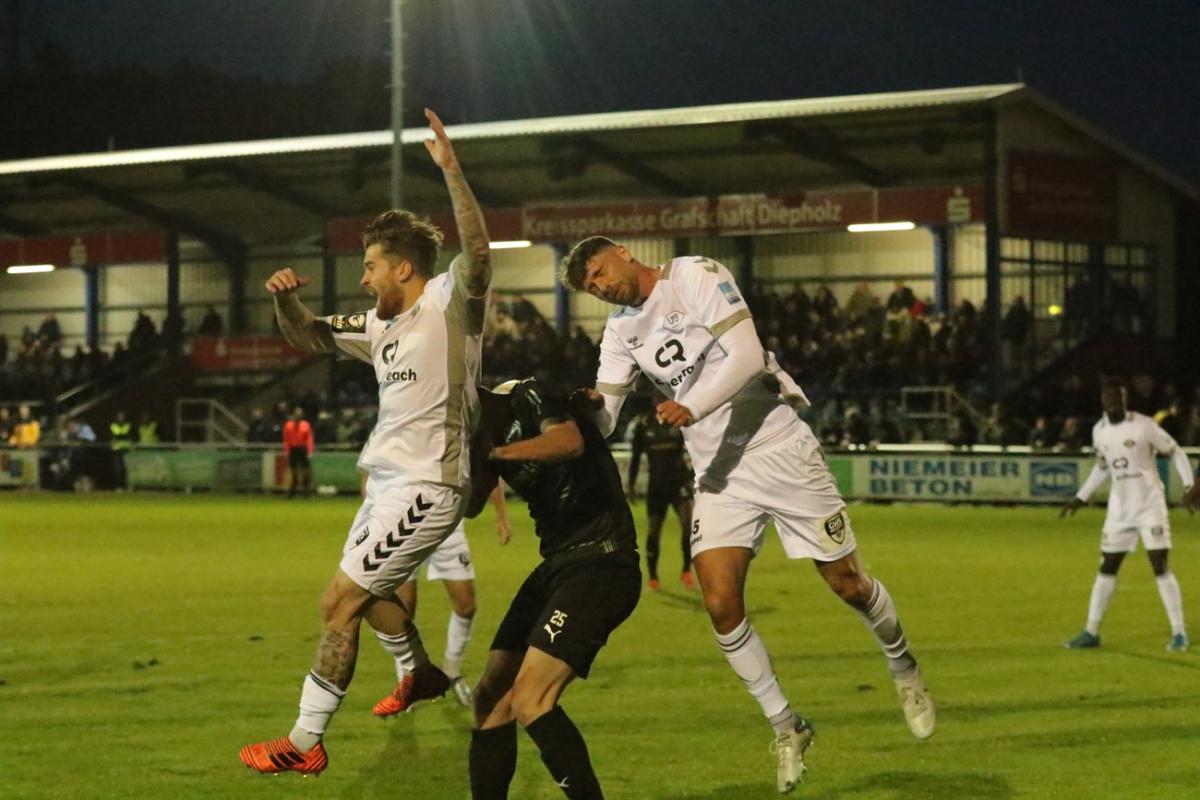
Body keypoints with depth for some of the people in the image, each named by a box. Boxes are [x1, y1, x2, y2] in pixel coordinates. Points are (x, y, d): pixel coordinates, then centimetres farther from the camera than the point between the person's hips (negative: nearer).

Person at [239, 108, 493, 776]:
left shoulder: (448, 303, -12)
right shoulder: (382, 325, 12)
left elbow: (478, 253, -32)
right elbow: (310, 338, 20)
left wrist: (451, 169, -39)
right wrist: (286, 299, -2)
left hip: (425, 487, -10)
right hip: (389, 482, 10)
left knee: (339, 603, -10)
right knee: (369, 592, 29)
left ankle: (305, 743, -4)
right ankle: (424, 674, 54)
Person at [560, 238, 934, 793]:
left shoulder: (695, 276, -12)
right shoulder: (620, 330, 7)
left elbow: (747, 357, -22)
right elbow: (603, 423, 2)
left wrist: (691, 407, -35)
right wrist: (590, 407, -21)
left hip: (779, 449, -5)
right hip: (718, 472, 5)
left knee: (848, 585, 3)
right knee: (721, 605, -11)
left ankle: (904, 671, 32)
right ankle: (786, 727, 6)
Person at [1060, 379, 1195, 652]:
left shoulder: (1143, 425, -12)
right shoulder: (1099, 431, 5)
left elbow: (1175, 453, -4)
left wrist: (1190, 485, -15)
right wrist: (1080, 498, 20)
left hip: (1150, 505, -5)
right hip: (1119, 509, 5)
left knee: (1160, 567, -10)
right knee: (1107, 567, 6)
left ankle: (1179, 634, -3)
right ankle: (1091, 633, 13)